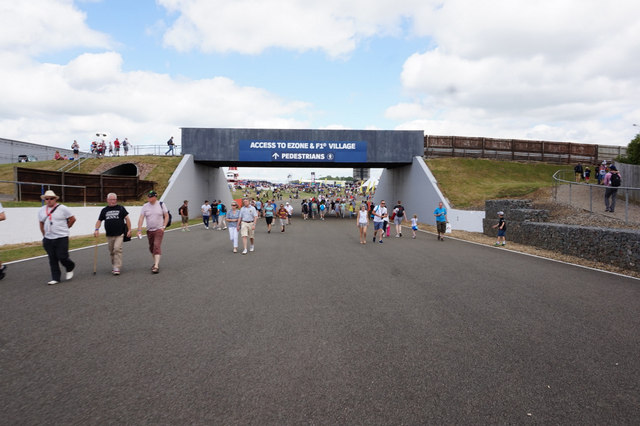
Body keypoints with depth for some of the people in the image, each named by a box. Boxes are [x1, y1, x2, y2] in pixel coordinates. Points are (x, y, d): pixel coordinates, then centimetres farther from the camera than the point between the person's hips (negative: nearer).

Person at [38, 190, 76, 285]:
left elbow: (72, 219, 1)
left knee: (62, 257, -7)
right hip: (48, 239, 5)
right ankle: (55, 278, 12)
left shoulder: (62, 208, -6)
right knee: (52, 260, 6)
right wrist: (44, 235, 17)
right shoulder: (41, 210, 10)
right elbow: (41, 224, 20)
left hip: (61, 238, -5)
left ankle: (70, 269, 24)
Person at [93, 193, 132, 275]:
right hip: (109, 235, 4)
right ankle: (114, 266, 25)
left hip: (119, 234, -4)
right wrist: (97, 229, -1)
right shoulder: (104, 210, 13)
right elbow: (99, 220, 16)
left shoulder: (121, 208, 5)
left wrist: (129, 230, -2)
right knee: (111, 252, 9)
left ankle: (117, 268, -15)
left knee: (117, 249, -17)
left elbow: (127, 219, 4)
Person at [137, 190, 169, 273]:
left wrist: (163, 227, -7)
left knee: (157, 246, -16)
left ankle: (156, 266, -20)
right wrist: (139, 230, -14)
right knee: (151, 247, 12)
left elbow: (167, 216, 3)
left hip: (159, 230, -4)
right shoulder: (145, 206, 1)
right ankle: (156, 262, 30)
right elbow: (141, 219, -4)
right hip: (149, 230, 4)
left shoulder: (161, 205, -2)